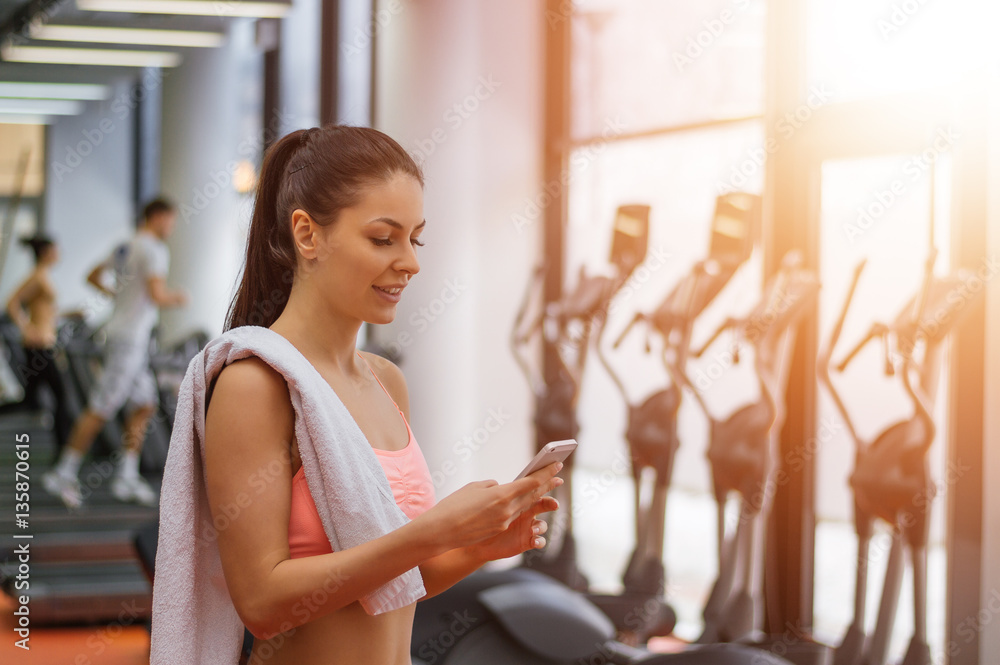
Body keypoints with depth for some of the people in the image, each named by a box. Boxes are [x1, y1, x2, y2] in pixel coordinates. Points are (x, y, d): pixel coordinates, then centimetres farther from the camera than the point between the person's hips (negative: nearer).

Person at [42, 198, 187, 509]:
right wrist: (177, 298, -4)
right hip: (130, 338, -10)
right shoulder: (154, 250, -13)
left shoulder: (125, 248, 14)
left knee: (146, 404, 12)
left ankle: (127, 477, 12)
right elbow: (157, 295, -24)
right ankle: (64, 474, 0)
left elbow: (93, 277, 25)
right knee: (101, 409, -5)